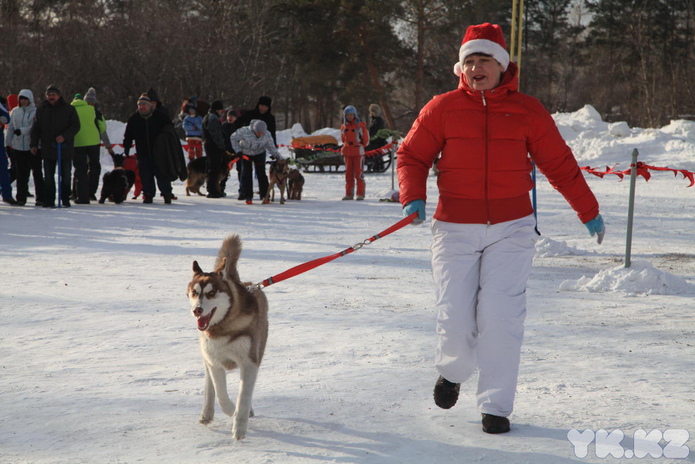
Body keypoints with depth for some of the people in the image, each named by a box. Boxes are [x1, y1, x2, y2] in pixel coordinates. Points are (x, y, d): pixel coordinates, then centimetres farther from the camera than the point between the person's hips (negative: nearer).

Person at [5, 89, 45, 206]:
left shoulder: (36, 112, -4)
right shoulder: (15, 112, 11)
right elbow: (10, 128, 14)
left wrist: (22, 130, -22)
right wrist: (8, 144, 11)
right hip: (18, 147, 4)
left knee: (37, 172, -1)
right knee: (21, 174, 6)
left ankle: (40, 198, 3)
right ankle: (21, 198, 12)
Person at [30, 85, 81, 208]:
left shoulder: (69, 109, -1)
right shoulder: (41, 109, 8)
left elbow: (75, 126, -3)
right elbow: (36, 128, 12)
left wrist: (64, 136, -18)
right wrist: (33, 144, 5)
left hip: (65, 148, -2)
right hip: (47, 148, 2)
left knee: (66, 176, 4)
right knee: (48, 177, 4)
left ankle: (65, 200, 14)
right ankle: (48, 201, 9)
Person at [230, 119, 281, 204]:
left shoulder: (267, 135, -25)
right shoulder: (245, 131, -32)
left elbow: (271, 147, -10)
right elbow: (234, 138, -15)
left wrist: (278, 155, -22)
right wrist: (238, 150, -17)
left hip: (259, 154, 1)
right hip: (245, 154, -1)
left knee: (261, 173, -4)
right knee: (246, 174, -2)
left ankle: (264, 196, 3)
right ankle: (248, 197, 3)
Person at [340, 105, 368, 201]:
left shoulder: (360, 126, -2)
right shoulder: (343, 127, 10)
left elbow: (365, 139, 2)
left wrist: (359, 145, 8)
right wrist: (345, 147, 14)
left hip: (358, 152, -5)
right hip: (347, 153, 5)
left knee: (359, 173, -8)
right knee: (348, 174, 8)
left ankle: (360, 194, -5)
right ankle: (349, 194, 13)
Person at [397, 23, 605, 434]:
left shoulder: (527, 111, 4)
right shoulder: (443, 108, 3)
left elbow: (560, 164, 10)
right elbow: (412, 155, 7)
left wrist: (589, 212, 14)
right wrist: (413, 198, -10)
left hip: (511, 230, 0)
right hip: (455, 229, 0)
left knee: (500, 318, -9)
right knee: (456, 319, -2)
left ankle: (496, 406, 3)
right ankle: (452, 373, 31)